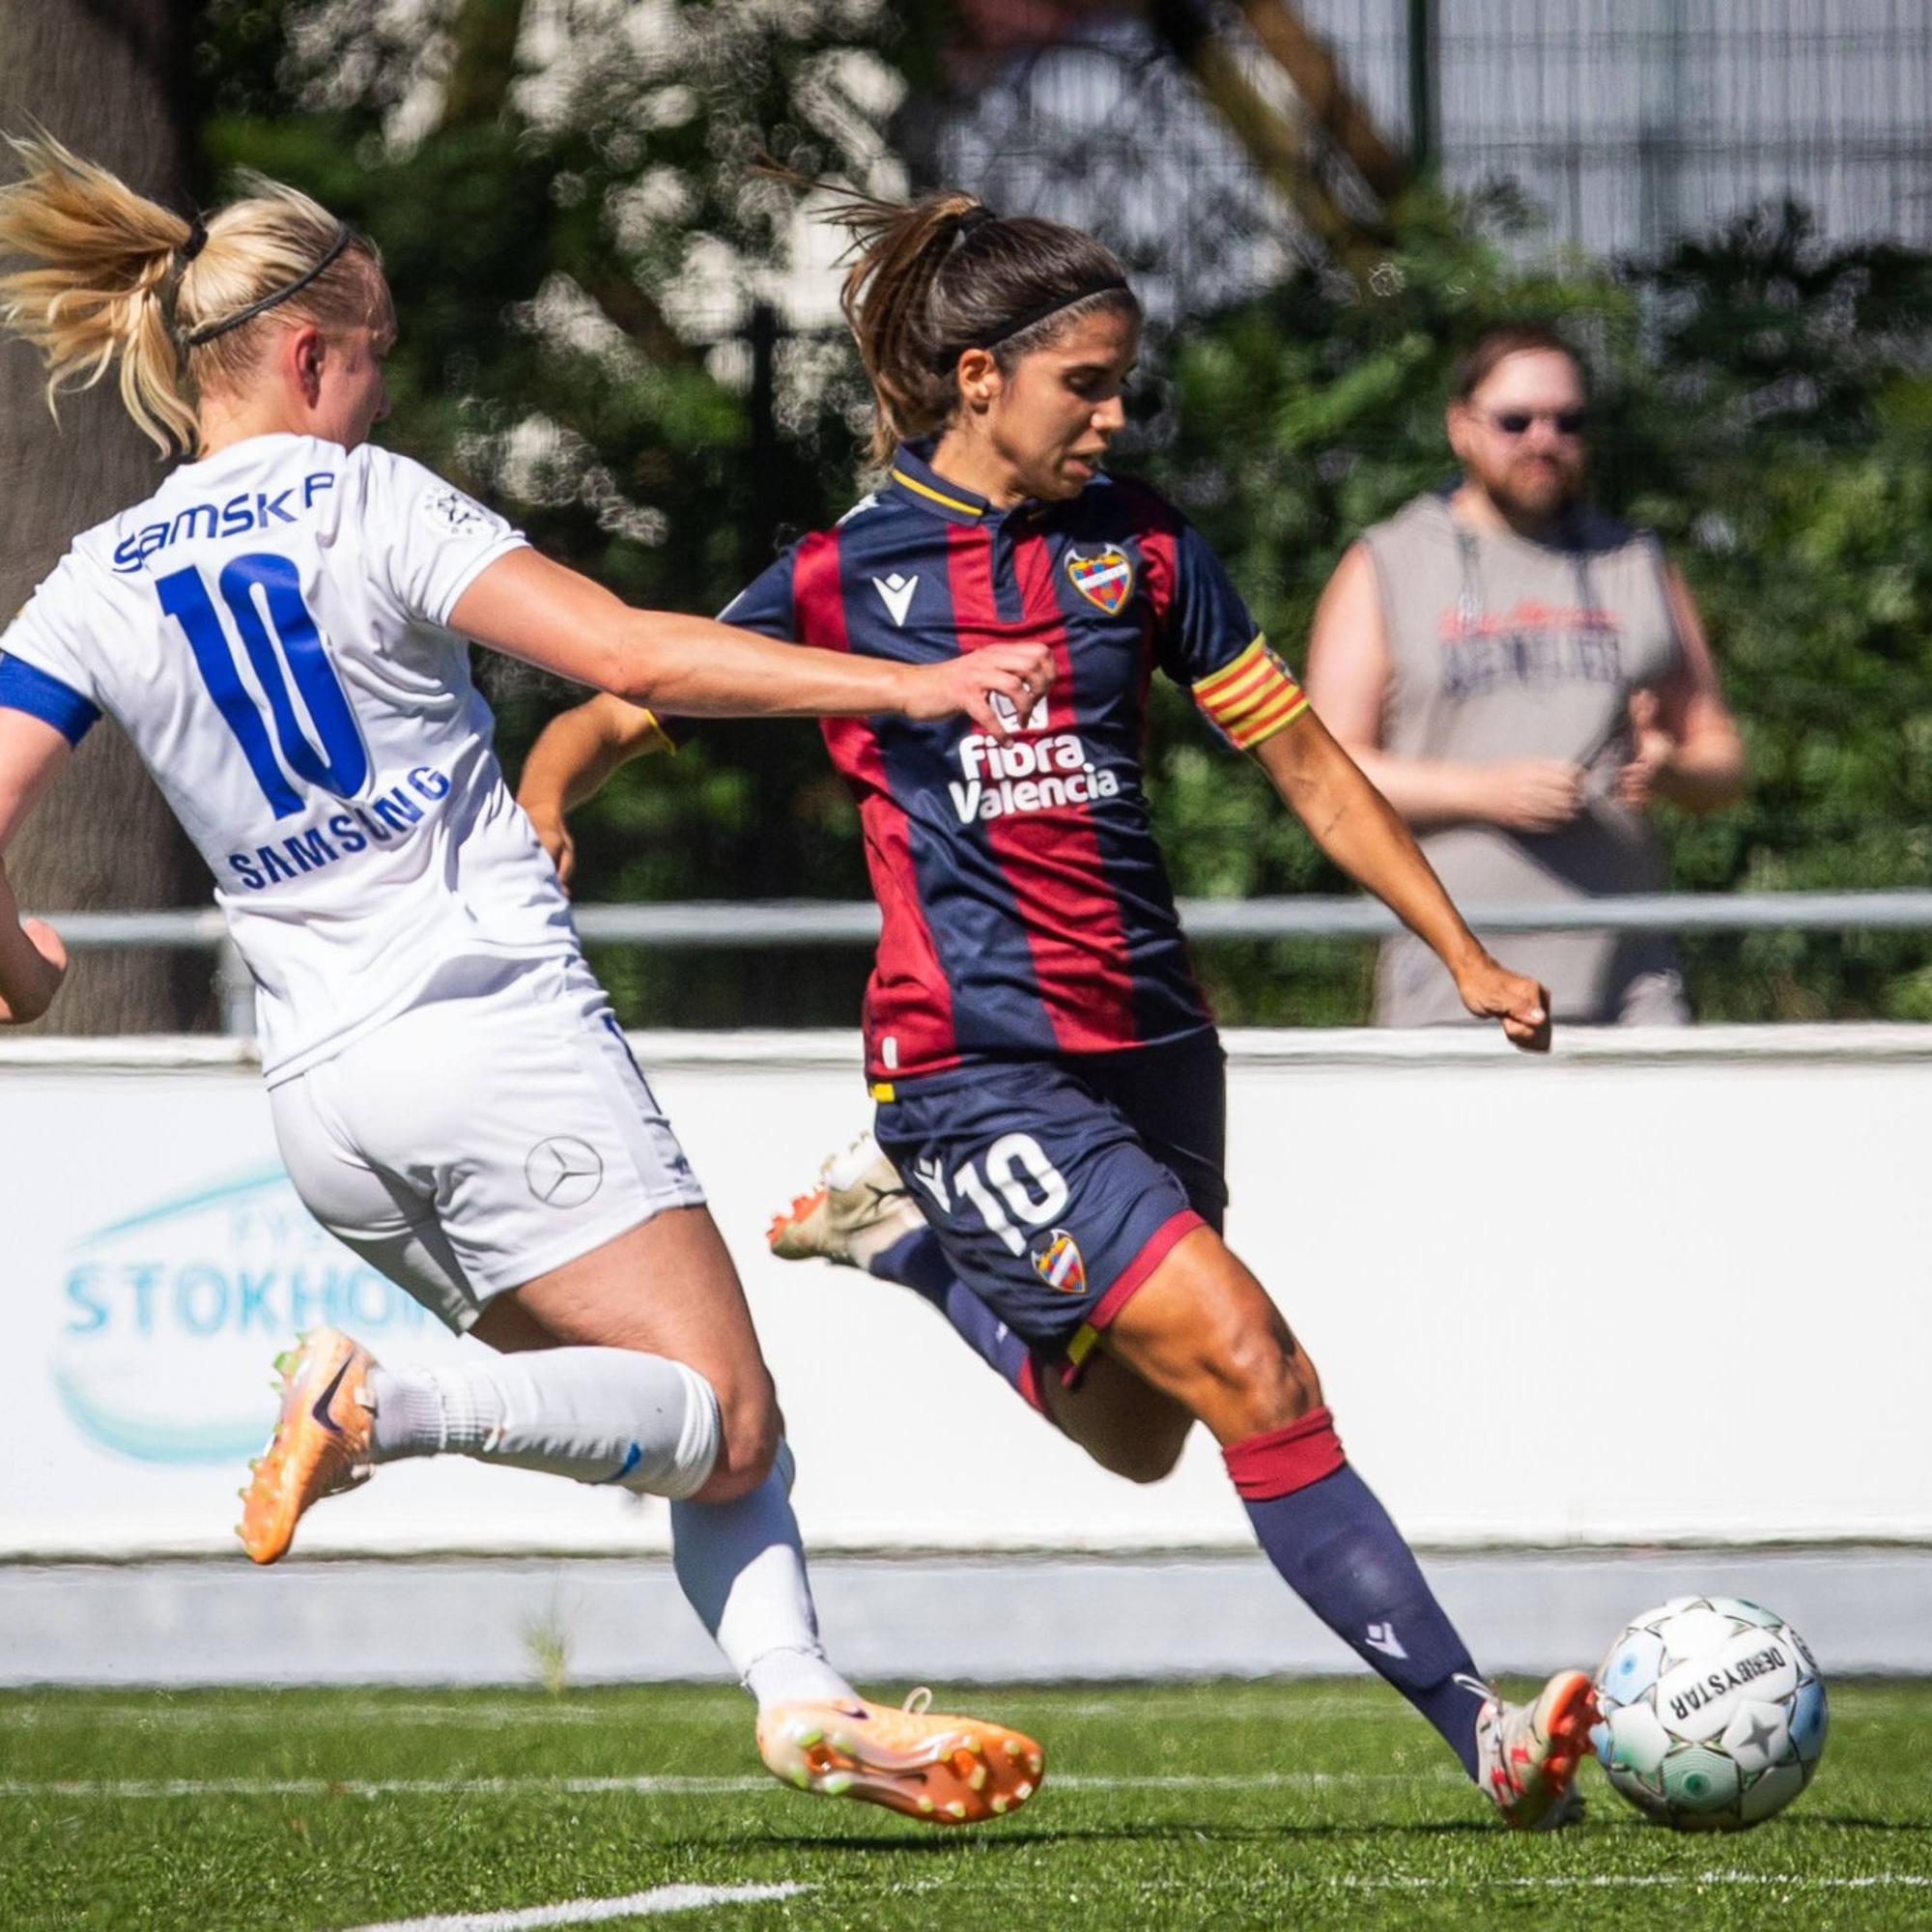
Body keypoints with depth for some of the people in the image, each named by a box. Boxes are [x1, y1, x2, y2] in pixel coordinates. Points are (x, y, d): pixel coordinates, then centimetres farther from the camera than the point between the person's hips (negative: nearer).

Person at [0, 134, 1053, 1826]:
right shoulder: (370, 505, -5)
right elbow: (631, 655, -15)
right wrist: (906, 684, -13)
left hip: (325, 1095, 7)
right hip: (501, 1034, -7)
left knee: (696, 1421, 15)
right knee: (724, 1425, -5)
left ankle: (799, 1692, -4)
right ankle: (386, 1409, -24)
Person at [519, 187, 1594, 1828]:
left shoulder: (1137, 547, 6)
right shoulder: (842, 576, -1)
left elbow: (1305, 764, 12)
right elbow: (617, 711, 6)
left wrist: (1466, 957, 8)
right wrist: (543, 803, -17)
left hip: (1148, 1044, 5)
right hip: (976, 1064, -5)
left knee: (1138, 1438, 16)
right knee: (1253, 1373, -17)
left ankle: (915, 1237, 38)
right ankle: (1475, 1726, -15)